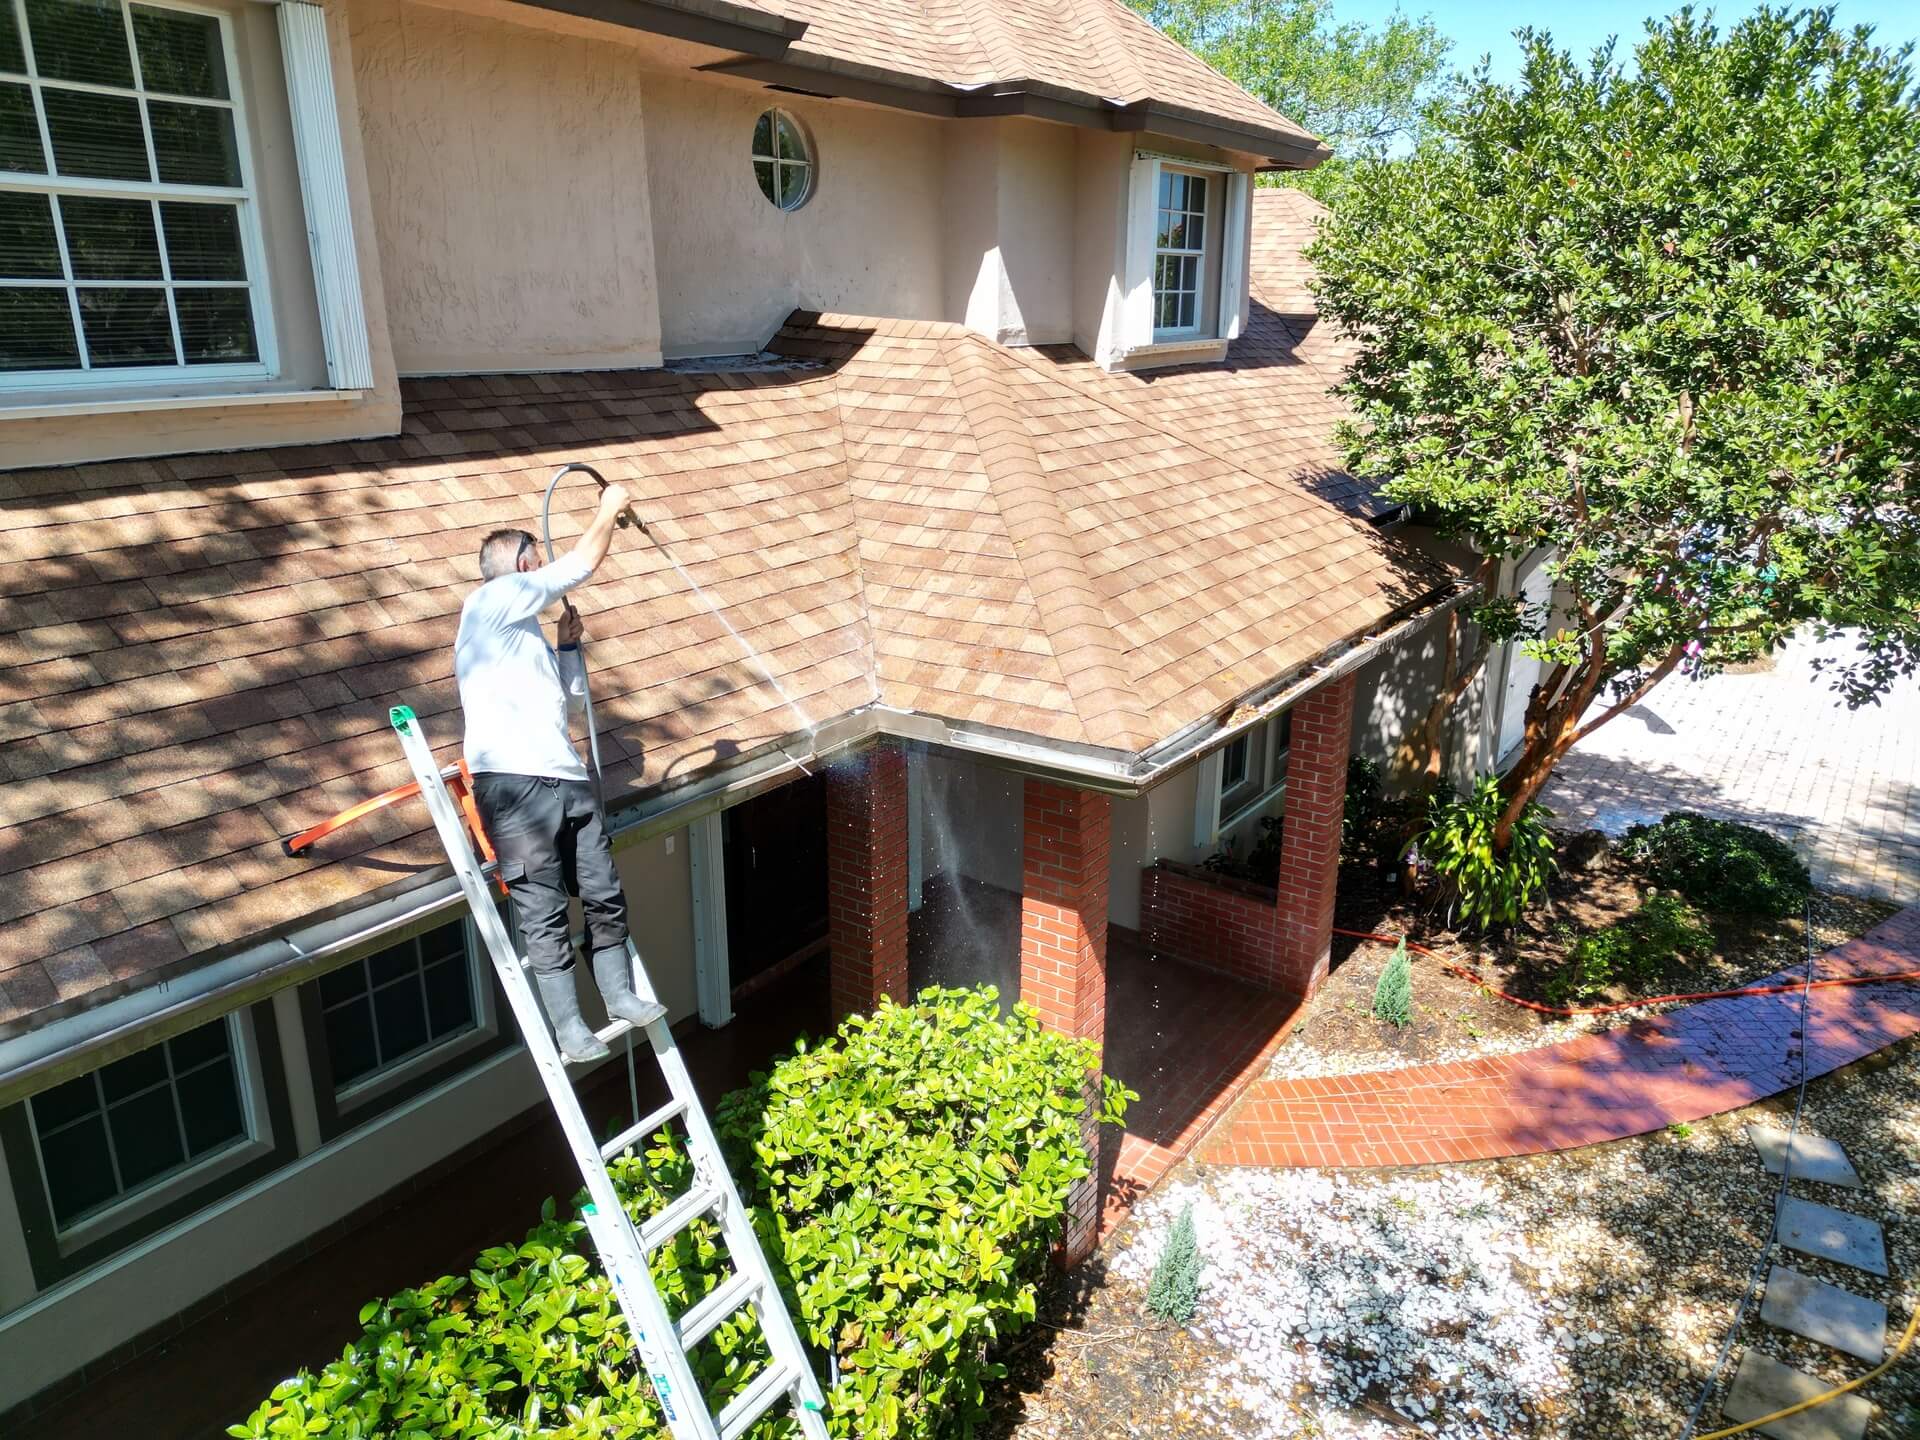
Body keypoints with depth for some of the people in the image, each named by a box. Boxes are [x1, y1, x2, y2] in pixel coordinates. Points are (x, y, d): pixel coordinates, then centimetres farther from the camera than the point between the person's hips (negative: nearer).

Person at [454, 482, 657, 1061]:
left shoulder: (524, 632, 28)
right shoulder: (493, 600, 0)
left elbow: (572, 698, 31)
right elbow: (583, 563, 0)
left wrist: (568, 642, 22)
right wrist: (609, 509, 14)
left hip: (566, 780, 9)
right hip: (514, 783, -9)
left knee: (605, 897, 9)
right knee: (545, 915, -5)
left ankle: (620, 996, 23)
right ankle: (570, 1029, 2)